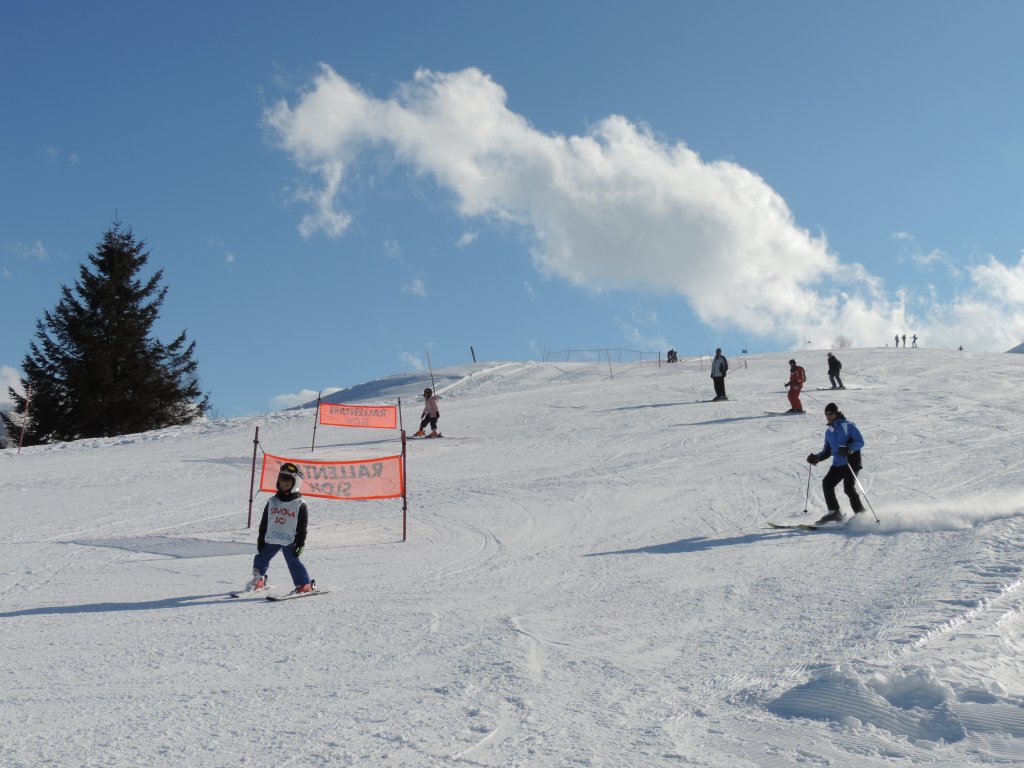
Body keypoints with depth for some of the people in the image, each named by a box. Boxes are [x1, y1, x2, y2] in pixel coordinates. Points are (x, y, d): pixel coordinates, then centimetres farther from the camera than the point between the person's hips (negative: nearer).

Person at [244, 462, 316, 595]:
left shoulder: (300, 504, -2)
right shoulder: (272, 501, 11)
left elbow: (302, 526, -3)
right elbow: (264, 522, 14)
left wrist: (300, 543, -8)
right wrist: (261, 539, 9)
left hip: (290, 541, -5)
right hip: (271, 539, 5)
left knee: (293, 562, -12)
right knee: (261, 559, 12)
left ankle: (305, 584, -4)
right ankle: (258, 580, 33)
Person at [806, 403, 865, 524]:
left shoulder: (848, 426, -6)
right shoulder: (829, 431, 16)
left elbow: (860, 442, -12)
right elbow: (827, 451, 23)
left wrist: (849, 448, -30)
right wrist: (816, 457, 6)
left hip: (851, 463, -7)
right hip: (838, 464, 7)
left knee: (849, 488, -19)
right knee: (827, 483, -7)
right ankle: (834, 512, 1)